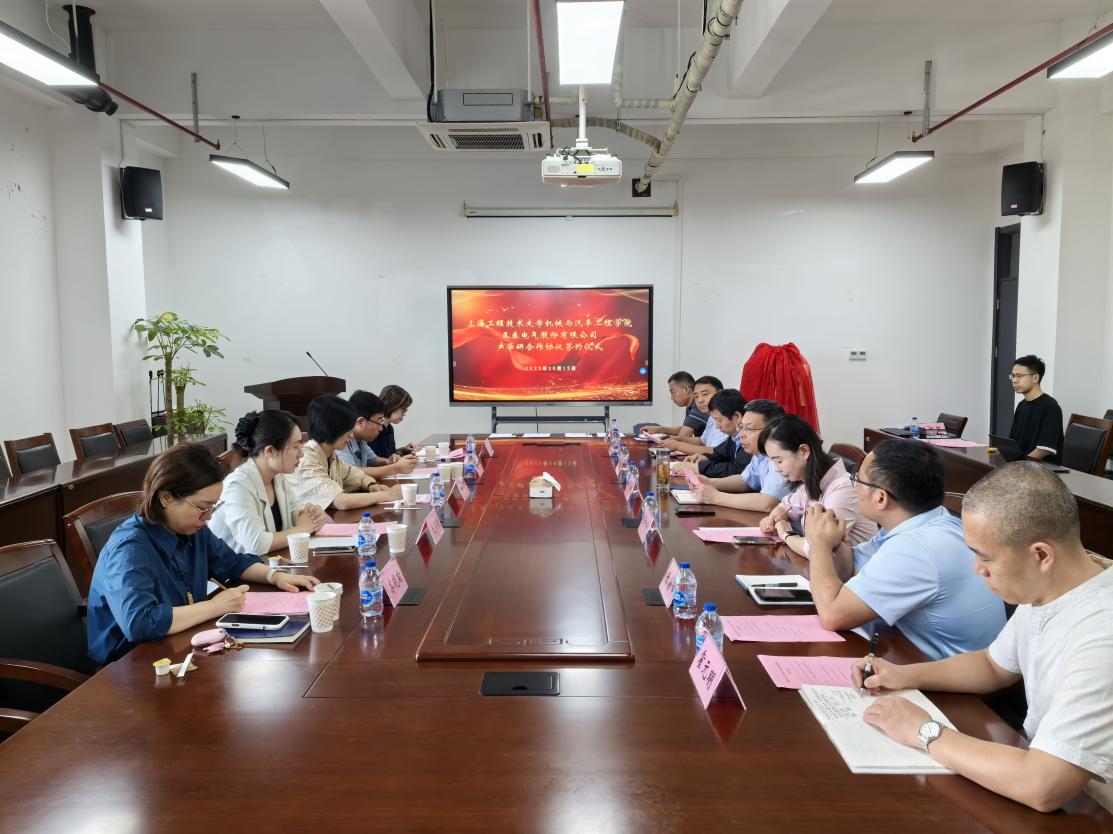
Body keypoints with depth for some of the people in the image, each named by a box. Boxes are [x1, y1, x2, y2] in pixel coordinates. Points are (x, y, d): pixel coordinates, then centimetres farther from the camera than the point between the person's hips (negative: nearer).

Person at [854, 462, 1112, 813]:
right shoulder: (1045, 590, -3)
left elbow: (1042, 787, -35)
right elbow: (993, 665, 14)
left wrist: (925, 733, -22)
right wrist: (905, 675, 0)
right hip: (1046, 764, 7)